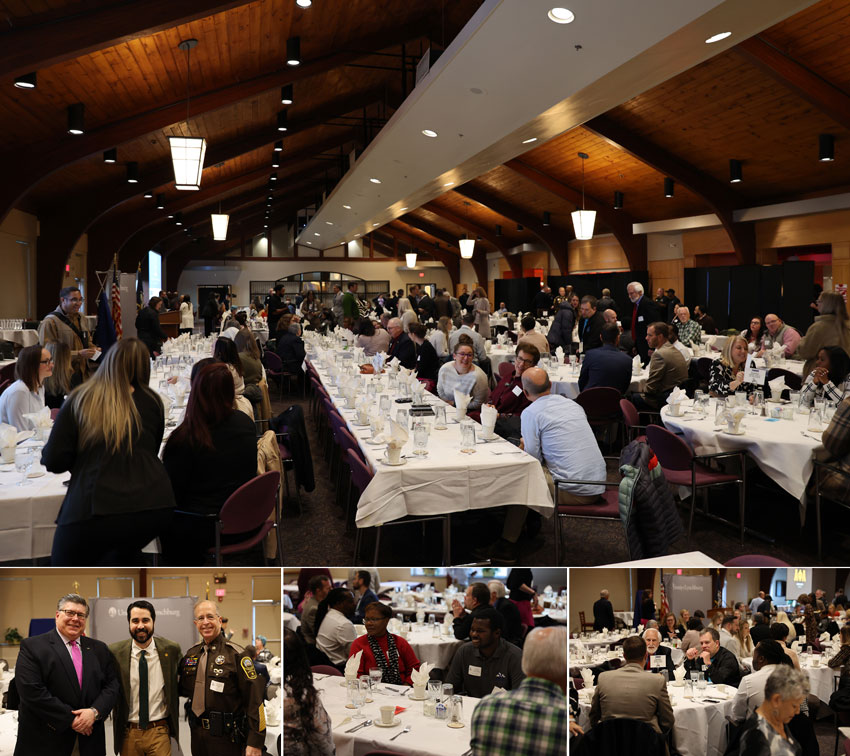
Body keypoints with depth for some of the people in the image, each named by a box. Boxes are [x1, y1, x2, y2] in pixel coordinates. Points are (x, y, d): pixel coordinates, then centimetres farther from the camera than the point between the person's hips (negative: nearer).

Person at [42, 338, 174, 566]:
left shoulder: (78, 401, 1)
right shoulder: (152, 402, 8)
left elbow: (53, 462, -1)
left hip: (96, 508, -3)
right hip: (153, 507, 4)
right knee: (124, 553, 34)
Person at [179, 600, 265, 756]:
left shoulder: (236, 654, -10)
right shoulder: (190, 654, 8)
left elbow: (254, 700, -15)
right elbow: (183, 689, 23)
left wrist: (255, 742, -20)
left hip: (226, 738, -5)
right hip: (197, 734, 5)